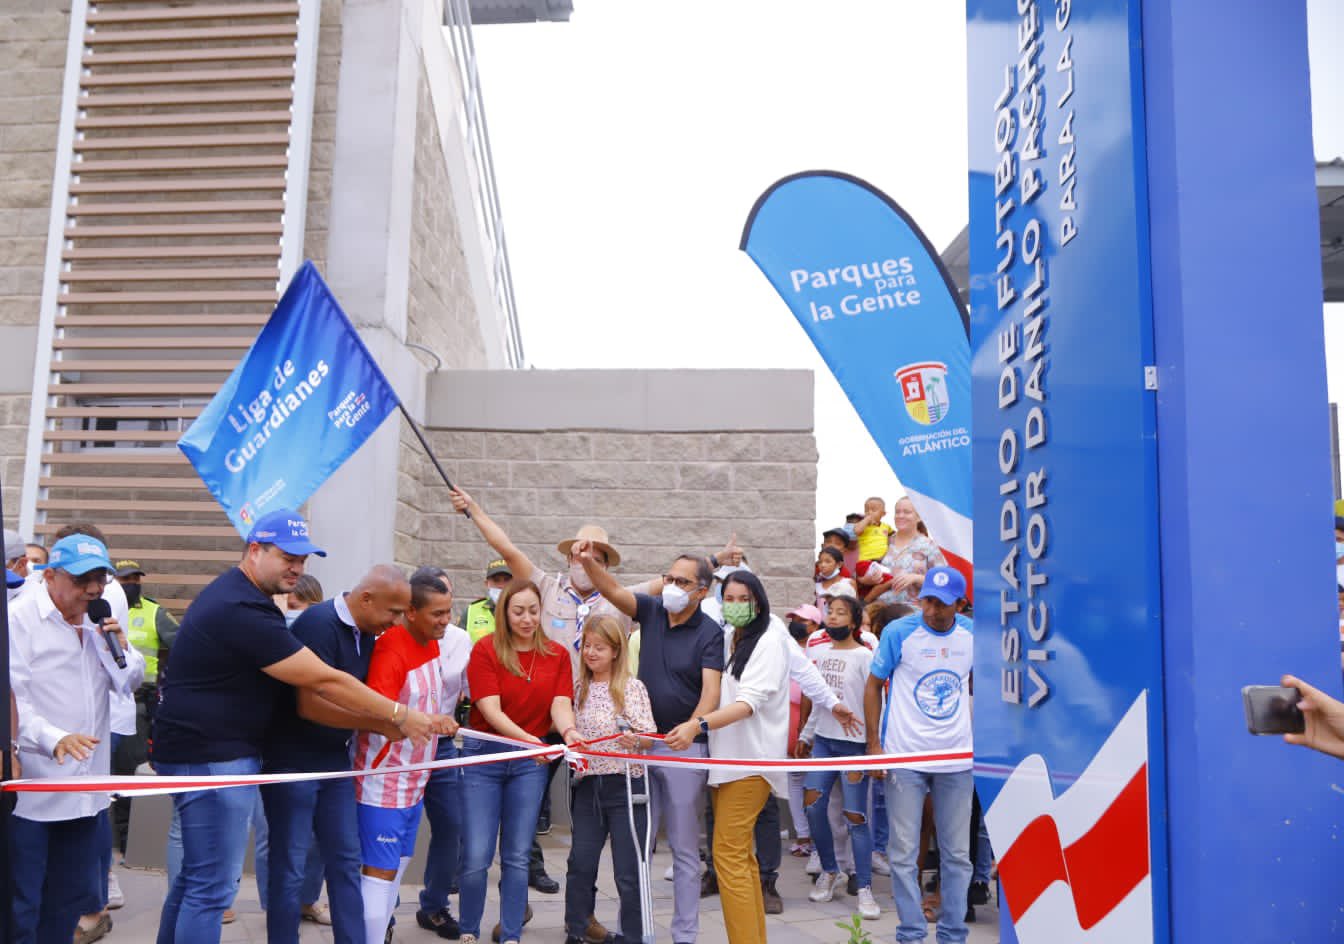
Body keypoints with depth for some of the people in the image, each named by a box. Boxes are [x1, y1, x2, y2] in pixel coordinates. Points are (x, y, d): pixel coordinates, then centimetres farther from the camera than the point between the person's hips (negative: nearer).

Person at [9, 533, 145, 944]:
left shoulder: (99, 619, 11)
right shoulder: (20, 617, -11)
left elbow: (130, 682, 15)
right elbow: (12, 696, -19)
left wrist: (120, 647, -6)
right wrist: (53, 739, -33)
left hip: (85, 786, 7)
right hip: (31, 788, -7)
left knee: (71, 897, 16)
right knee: (21, 902, 1)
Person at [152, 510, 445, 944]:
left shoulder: (237, 595, 12)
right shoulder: (243, 610, -22)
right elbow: (324, 681, -22)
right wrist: (401, 716, -15)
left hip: (211, 750, 11)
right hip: (210, 756, -11)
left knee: (196, 876, 19)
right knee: (212, 886, -4)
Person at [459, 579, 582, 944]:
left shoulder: (557, 655, 3)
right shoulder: (485, 649, -7)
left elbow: (561, 704, -8)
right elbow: (491, 709, -15)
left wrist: (569, 731, -31)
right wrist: (529, 740, -30)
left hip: (531, 762, 2)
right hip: (484, 755, -2)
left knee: (517, 857, 7)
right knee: (476, 857, -2)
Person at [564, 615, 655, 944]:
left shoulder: (633, 688, -4)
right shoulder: (578, 688, 8)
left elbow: (650, 738, -9)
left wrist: (636, 739, -28)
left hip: (626, 785, -4)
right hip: (587, 785, 4)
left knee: (628, 872, 2)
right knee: (580, 865, 9)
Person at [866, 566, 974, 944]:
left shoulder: (972, 635, 0)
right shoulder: (898, 632, -9)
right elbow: (874, 685, -2)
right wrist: (874, 745, -7)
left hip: (957, 757, 3)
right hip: (904, 757, -3)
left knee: (957, 853, 12)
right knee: (904, 853, 3)